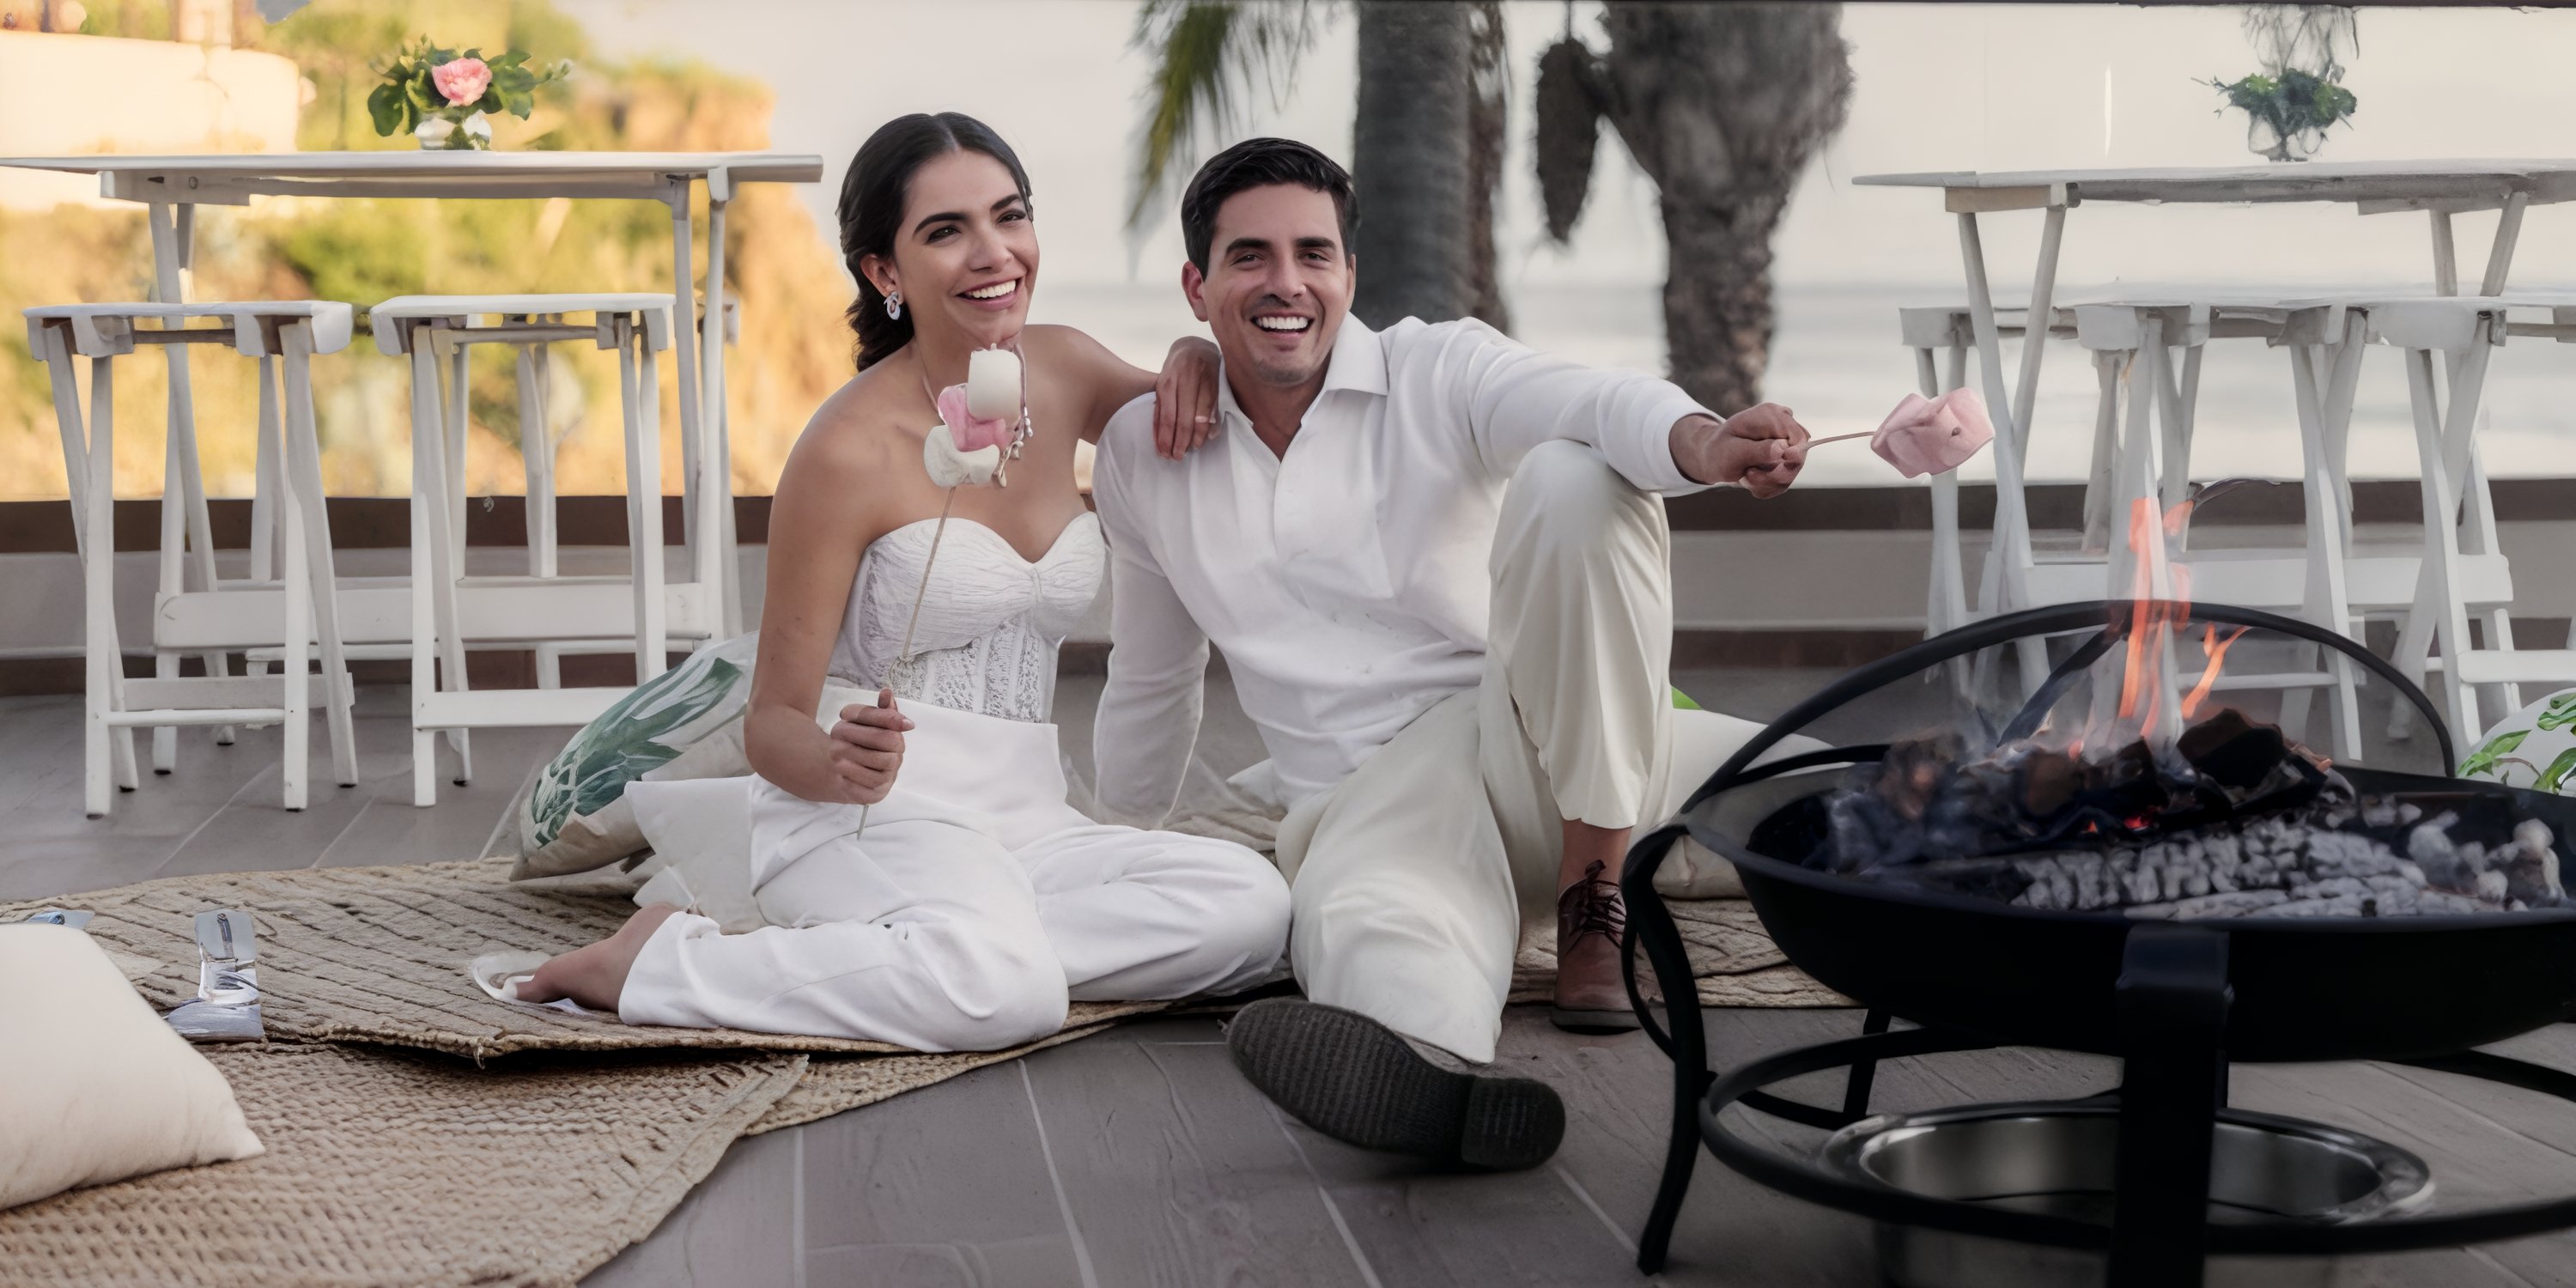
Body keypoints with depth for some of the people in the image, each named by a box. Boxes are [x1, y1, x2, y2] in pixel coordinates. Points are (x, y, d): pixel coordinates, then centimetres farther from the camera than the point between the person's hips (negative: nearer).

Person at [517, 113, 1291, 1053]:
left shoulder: (1063, 370, 8)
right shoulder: (852, 448, -10)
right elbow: (772, 721, -7)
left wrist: (1196, 361, 5)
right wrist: (838, 763, -31)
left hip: (1025, 820, 6)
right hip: (872, 817, -6)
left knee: (1251, 907, -23)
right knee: (1005, 991, -38)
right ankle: (659, 964, -16)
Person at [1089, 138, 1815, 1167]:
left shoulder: (1438, 370, 2)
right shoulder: (1143, 456, 11)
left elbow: (1585, 400, -21)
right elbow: (1148, 685, 27)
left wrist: (1701, 441, -44)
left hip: (1552, 737, 0)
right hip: (1370, 800, 1)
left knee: (1573, 479, -28)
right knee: (1357, 926, -38)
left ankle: (1594, 895, -24)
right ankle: (1426, 1070, -77)